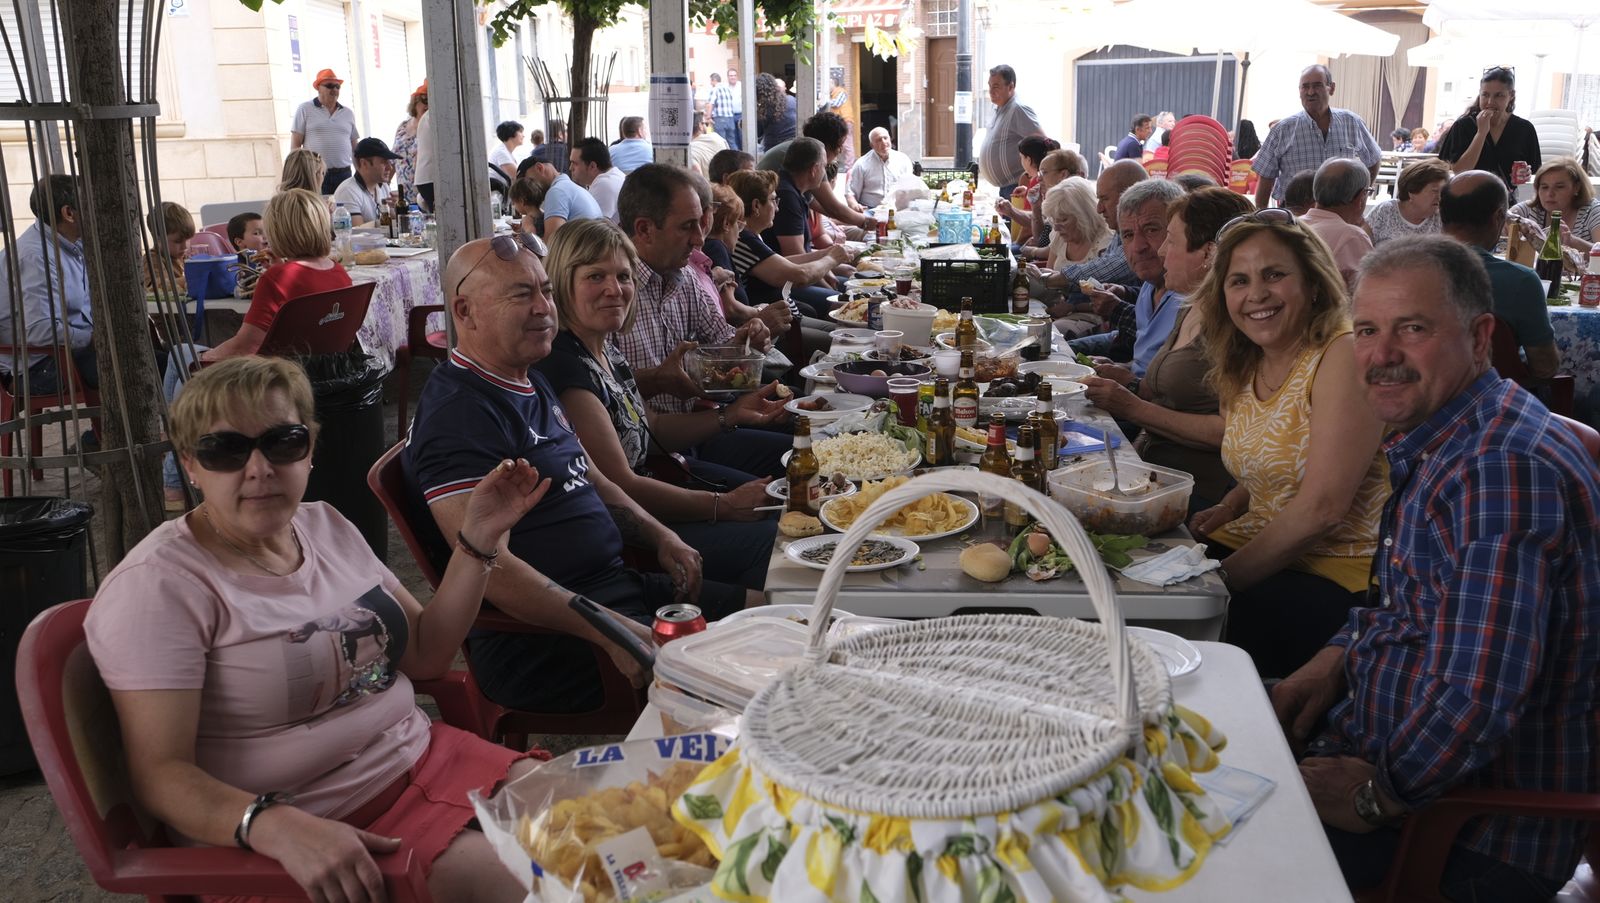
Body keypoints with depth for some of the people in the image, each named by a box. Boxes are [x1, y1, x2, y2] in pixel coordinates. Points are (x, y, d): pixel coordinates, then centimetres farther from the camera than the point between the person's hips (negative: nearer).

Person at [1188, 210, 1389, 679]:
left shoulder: (1346, 355, -15)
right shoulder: (1243, 367, 9)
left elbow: (1322, 506, -22)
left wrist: (1225, 577, -17)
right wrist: (1227, 509, 2)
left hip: (1336, 574, -7)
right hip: (1255, 546, 7)